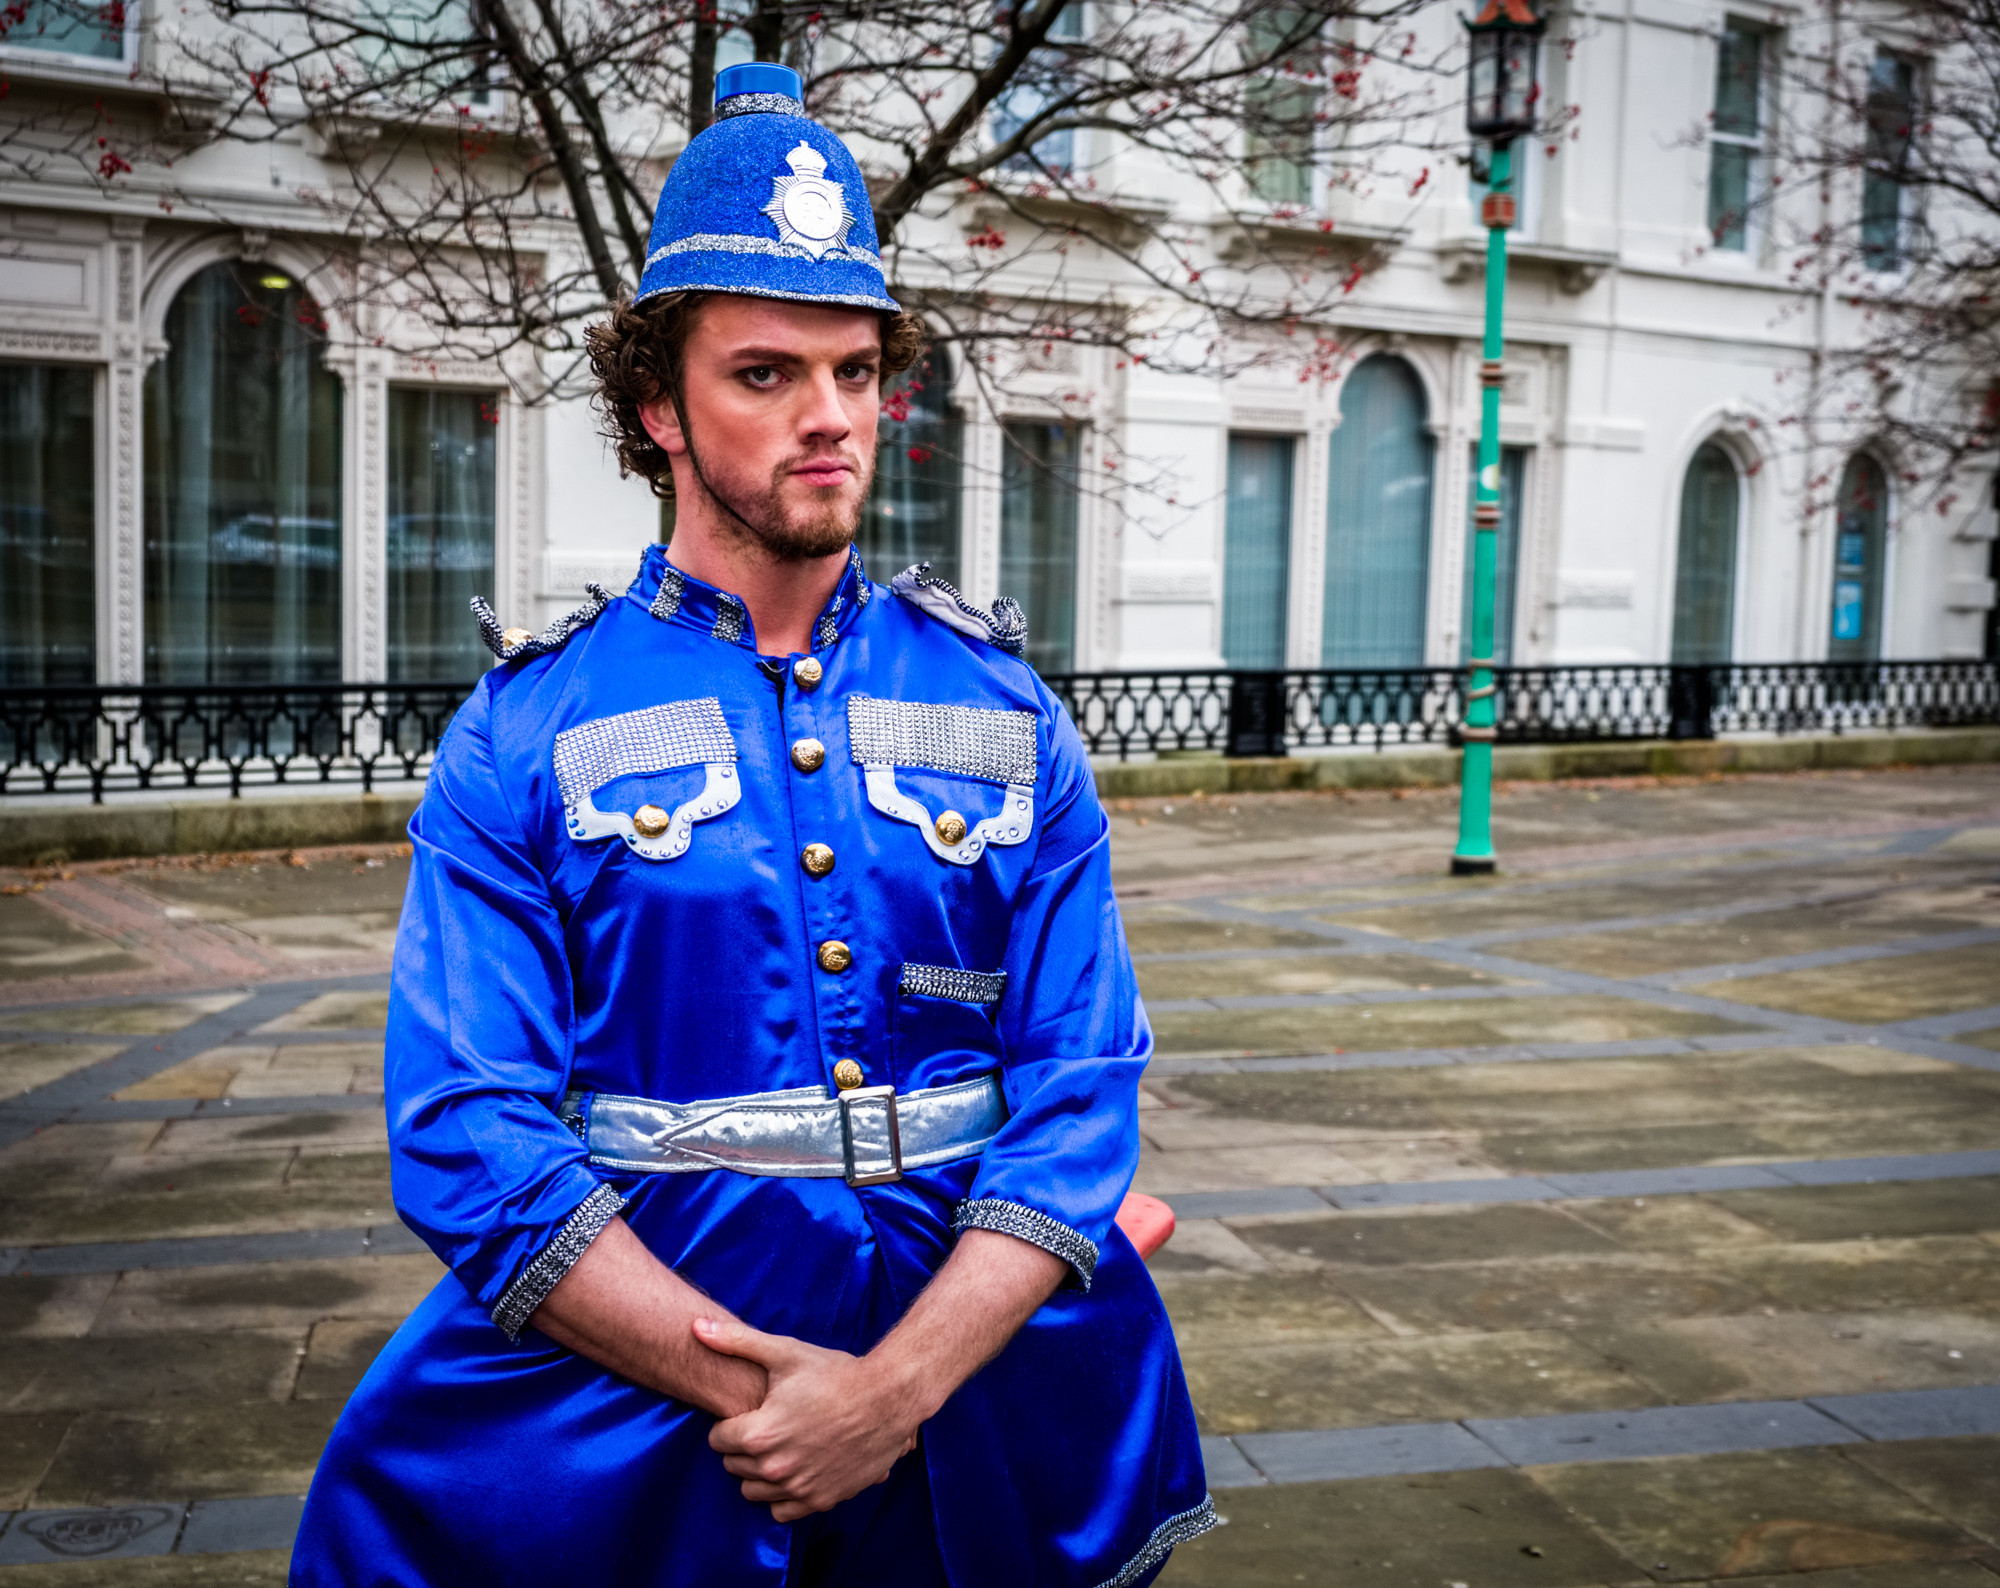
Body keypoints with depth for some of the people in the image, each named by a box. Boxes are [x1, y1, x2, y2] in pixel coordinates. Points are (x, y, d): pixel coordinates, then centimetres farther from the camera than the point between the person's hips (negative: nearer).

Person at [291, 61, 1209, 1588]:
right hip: (617, 1433, -1)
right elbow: (472, 1138, -12)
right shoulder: (526, 733, -6)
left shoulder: (1006, 713, 0)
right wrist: (759, 1394, -19)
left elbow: (1083, 1089, -5)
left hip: (972, 1401, 2)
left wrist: (895, 1393, -17)